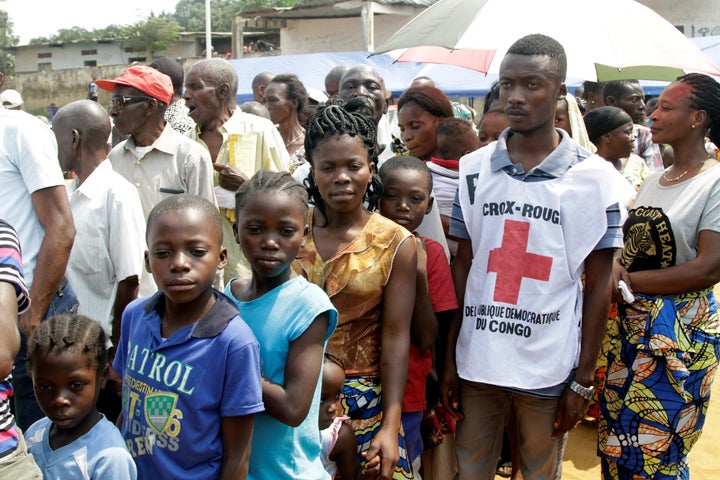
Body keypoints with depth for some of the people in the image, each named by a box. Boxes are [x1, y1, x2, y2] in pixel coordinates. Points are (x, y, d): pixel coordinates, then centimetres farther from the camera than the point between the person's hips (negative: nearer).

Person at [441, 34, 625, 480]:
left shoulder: (593, 176, -6)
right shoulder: (475, 168, 1)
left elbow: (598, 286, -3)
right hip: (477, 359, 2)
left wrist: (584, 380, -4)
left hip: (549, 367, -2)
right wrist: (450, 361, 3)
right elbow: (463, 267, 5)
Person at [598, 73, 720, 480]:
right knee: (618, 446, 12)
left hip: (681, 333, -7)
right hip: (632, 328, 7)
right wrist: (613, 271, -9)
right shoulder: (653, 182, 13)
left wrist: (626, 283, -16)